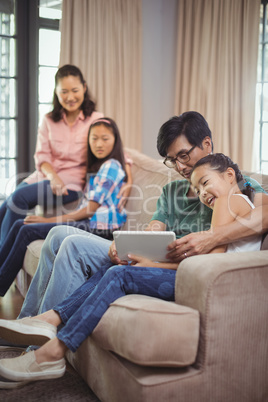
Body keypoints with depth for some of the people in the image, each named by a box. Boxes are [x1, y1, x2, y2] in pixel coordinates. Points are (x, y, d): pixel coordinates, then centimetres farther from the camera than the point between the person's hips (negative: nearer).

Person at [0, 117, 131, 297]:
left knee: (28, 231, -17)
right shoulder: (97, 166, 21)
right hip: (87, 222, 10)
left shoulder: (111, 166, -8)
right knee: (20, 225, 2)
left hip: (98, 227, -9)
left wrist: (51, 220, -13)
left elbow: (92, 208, -15)